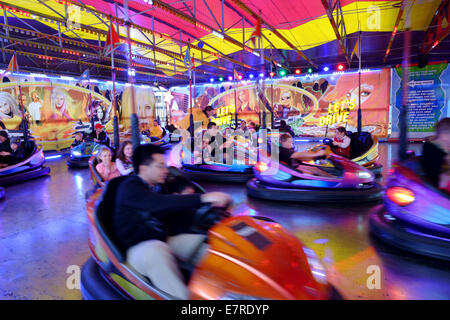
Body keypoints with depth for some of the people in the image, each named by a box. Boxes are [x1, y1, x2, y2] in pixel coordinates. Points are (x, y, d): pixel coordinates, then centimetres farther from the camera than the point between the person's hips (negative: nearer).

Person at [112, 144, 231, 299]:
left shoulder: (157, 187, 16)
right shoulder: (129, 187, -12)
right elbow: (159, 203, -29)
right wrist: (203, 198, -38)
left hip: (163, 241, 8)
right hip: (138, 247, -8)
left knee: (205, 242, -7)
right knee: (157, 252, -40)